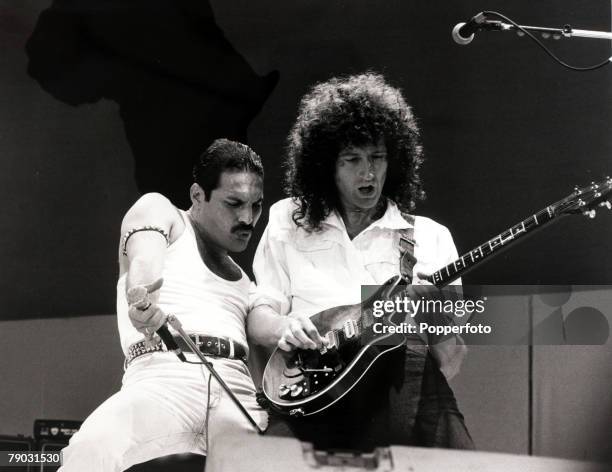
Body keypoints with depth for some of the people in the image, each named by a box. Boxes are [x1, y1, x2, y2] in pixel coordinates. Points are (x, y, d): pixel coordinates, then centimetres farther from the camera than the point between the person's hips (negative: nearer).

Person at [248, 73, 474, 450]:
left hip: (408, 380, 1)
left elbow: (451, 362, 13)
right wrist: (283, 328, -6)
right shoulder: (289, 221, 20)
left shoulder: (430, 237, 18)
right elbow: (260, 314, 17)